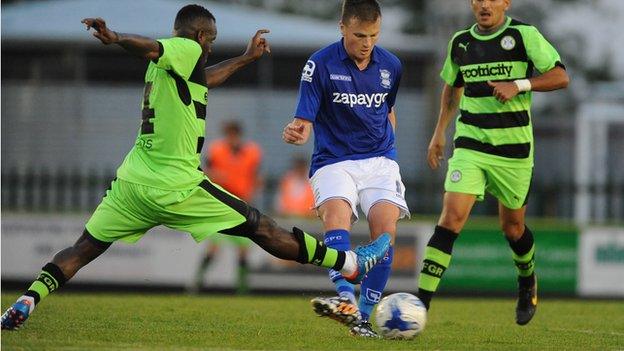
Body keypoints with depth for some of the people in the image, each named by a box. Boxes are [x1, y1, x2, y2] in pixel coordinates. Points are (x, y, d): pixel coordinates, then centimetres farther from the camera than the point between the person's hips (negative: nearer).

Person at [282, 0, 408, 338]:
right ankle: (346, 300, -48)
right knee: (336, 212, -31)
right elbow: (304, 121, -10)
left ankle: (364, 315, -10)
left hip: (379, 160, 3)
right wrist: (296, 132, -32)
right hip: (333, 161, -3)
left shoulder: (390, 65, 5)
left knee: (385, 227, -19)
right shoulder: (320, 64, -7)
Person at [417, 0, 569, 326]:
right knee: (451, 216, -15)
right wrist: (440, 131, 17)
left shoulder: (524, 35, -6)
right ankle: (421, 303, -19)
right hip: (470, 146, 2)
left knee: (512, 226, 12)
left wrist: (519, 85, -21)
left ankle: (528, 281, 45)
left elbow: (560, 77, -8)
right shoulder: (460, 42, 6)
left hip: (514, 149, -2)